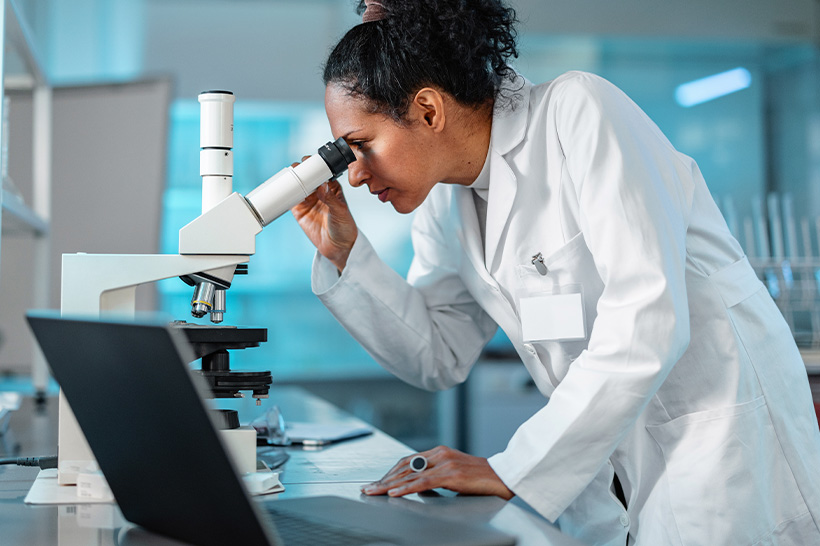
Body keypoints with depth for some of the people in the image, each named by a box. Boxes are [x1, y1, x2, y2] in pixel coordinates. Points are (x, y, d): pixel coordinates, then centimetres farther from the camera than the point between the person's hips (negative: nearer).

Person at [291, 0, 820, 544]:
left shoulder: (579, 111, -19)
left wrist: (511, 470, -25)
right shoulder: (444, 203, 4)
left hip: (721, 433, -7)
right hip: (605, 456, 7)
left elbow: (647, 320, -28)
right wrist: (344, 253, -2)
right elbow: (439, 357, 10)